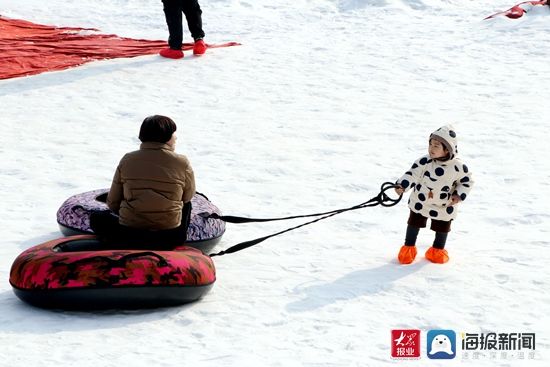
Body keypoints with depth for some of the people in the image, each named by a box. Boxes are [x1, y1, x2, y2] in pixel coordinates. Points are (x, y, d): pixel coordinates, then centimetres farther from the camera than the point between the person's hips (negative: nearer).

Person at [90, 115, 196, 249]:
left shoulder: (127, 160, -1)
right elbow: (188, 197, 11)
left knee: (97, 217, 28)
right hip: (170, 239, 1)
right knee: (186, 205, 31)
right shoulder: (182, 163, -5)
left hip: (128, 237, -1)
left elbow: (112, 203, 5)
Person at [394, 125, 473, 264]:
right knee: (414, 224, 13)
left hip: (444, 207, 0)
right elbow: (412, 174, -21)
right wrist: (402, 185, -36)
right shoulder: (424, 162, -20)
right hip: (420, 202, 0)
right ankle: (409, 247, 33)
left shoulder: (457, 167, -19)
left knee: (442, 228, 16)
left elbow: (467, 181, -4)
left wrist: (459, 195, -15)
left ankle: (438, 250, 40)